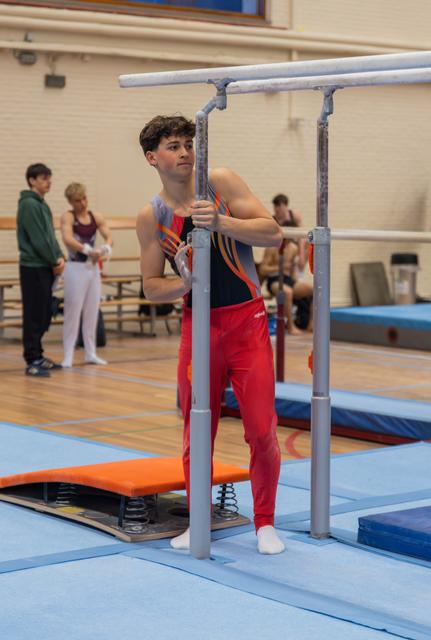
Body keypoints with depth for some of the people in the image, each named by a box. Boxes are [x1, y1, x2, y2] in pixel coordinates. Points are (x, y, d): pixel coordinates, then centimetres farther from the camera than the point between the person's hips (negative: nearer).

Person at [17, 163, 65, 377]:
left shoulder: (42, 204, 17)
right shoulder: (28, 204, -12)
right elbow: (37, 239, -17)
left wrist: (59, 257, 2)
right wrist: (54, 262, -9)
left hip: (45, 267, 9)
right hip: (33, 267, -9)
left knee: (44, 315, 12)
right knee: (34, 315, -7)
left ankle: (37, 356, 19)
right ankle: (32, 361, -4)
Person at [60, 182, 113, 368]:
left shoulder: (96, 217, 6)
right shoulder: (68, 217, -8)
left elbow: (109, 237, -2)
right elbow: (68, 240, -24)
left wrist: (105, 248, -25)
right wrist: (88, 250, -36)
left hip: (93, 268, 5)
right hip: (76, 268, -5)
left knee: (92, 312, 9)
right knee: (72, 312, -3)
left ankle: (91, 353, 16)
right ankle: (68, 355, 3)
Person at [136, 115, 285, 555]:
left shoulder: (221, 183, -4)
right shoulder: (151, 217, 0)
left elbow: (272, 233, -10)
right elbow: (151, 287, 5)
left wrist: (221, 223, -24)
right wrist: (183, 283, -16)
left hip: (247, 321, -1)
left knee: (262, 431, -3)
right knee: (196, 432, 8)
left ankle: (265, 524, 15)